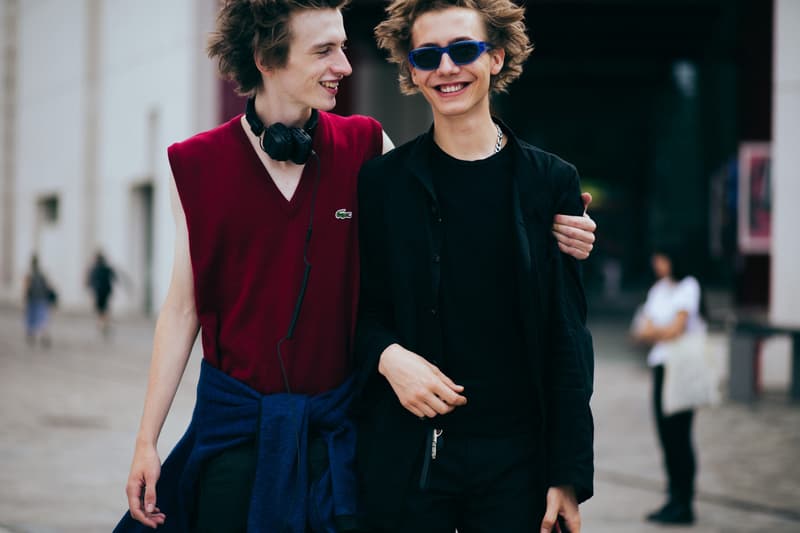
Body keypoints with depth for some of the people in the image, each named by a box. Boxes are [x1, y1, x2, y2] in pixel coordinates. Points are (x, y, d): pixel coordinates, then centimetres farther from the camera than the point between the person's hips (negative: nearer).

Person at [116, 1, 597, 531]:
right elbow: (183, 308, 1)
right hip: (234, 423, -1)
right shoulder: (198, 164, -3)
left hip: (334, 427, 1)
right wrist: (146, 439, -1)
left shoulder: (365, 147, -2)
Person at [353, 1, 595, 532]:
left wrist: (568, 475, -3)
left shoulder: (551, 181, 1)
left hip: (516, 462, 0)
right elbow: (359, 308, 10)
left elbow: (568, 341, 1)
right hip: (405, 461, 0)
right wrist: (388, 356, -13)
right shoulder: (382, 181, 2)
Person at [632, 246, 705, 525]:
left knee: (679, 434, -8)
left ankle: (684, 505, -4)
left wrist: (653, 330, 3)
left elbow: (676, 328, -12)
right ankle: (674, 499, 13)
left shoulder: (688, 287, -5)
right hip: (661, 366, 7)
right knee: (666, 434, 7)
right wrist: (663, 332, -9)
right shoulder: (659, 289, 17)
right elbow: (642, 331, 10)